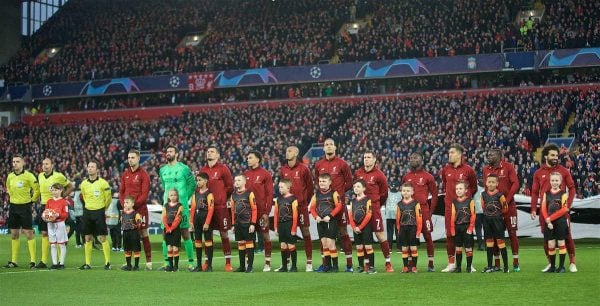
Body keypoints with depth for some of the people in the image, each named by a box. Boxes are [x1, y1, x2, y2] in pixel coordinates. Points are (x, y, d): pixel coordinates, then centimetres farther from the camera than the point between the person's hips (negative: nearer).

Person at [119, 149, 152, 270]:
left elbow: (145, 194, -9)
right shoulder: (125, 174, 12)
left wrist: (134, 205, -16)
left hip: (140, 208, -5)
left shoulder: (143, 174, -4)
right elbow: (121, 191, 13)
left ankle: (148, 262, 0)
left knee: (144, 234, -3)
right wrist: (124, 204, -3)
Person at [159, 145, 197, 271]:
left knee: (185, 234, -4)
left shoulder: (184, 168, -4)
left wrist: (185, 198, 3)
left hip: (181, 206, -5)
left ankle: (191, 262, 0)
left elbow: (192, 184, 3)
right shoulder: (162, 170, 12)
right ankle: (167, 262, 9)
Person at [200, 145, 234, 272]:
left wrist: (222, 198, 4)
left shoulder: (223, 169, -1)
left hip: (220, 207, -4)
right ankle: (208, 262, 15)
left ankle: (228, 263, 2)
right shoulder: (203, 170, 12)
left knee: (224, 233, -2)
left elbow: (230, 186, 2)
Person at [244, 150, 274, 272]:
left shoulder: (265, 174, -3)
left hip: (261, 211, -5)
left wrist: (266, 212, -12)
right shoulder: (245, 174, 11)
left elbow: (270, 194, -6)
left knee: (265, 235, 1)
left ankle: (268, 263, 7)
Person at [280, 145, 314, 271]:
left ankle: (309, 262, 2)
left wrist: (305, 201, 3)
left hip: (301, 206, -4)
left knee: (305, 232, -2)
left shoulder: (303, 169, -3)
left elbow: (310, 186, 1)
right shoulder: (283, 170, 9)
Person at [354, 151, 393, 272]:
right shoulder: (358, 173, 8)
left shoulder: (379, 175, -4)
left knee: (380, 235, -6)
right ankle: (369, 263, 14)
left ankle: (388, 263, -1)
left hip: (374, 208, -4)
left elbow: (384, 193, 4)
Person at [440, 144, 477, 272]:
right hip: (449, 205, 3)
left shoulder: (468, 170, -3)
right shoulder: (445, 169, 7)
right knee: (449, 234, 3)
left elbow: (474, 187, 8)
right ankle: (451, 263, 11)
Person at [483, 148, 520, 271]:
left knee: (512, 233, -1)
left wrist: (506, 201, -13)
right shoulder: (486, 169, 7)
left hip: (508, 205, -4)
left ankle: (515, 263, 5)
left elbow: (515, 184, -9)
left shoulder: (508, 167, -5)